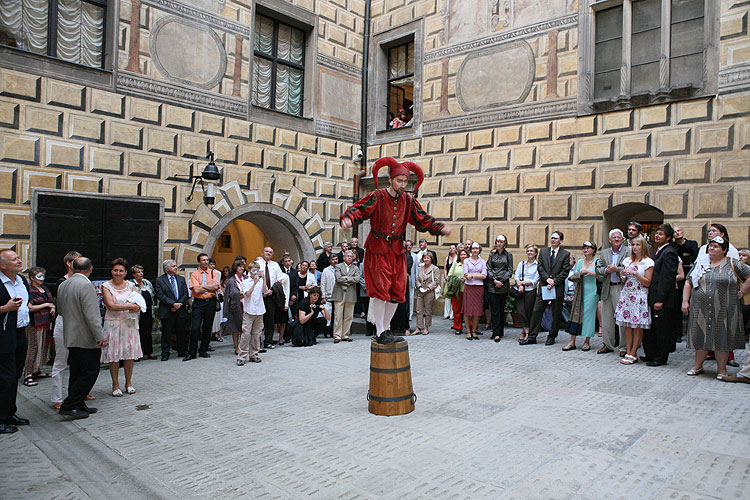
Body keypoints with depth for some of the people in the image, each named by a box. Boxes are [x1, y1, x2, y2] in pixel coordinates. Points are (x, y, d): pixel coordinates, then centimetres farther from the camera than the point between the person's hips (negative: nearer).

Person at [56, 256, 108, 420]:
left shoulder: (63, 285, 8)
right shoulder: (86, 285, -19)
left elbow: (60, 310, 19)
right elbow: (91, 315, -22)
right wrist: (101, 336, -18)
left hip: (70, 337, 9)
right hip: (87, 339, -9)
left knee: (77, 373, 15)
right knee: (90, 372, -1)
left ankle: (78, 405, 21)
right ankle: (69, 406, -1)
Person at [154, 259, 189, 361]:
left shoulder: (181, 279, 13)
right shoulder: (159, 280, 0)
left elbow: (185, 294, 8)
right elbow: (160, 296, -9)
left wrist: (179, 304, -7)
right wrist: (173, 304, -16)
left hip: (181, 310, 3)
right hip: (167, 312, -3)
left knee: (181, 332, 9)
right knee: (166, 333, 1)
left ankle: (182, 351, 20)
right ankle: (165, 353, 10)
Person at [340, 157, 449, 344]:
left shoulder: (408, 200, 5)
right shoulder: (377, 197, -8)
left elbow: (423, 220, 11)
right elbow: (358, 210, -16)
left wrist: (440, 229, -3)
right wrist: (348, 219, -38)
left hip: (397, 250, 5)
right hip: (378, 249, -5)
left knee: (397, 292, 6)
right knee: (381, 290, -8)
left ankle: (384, 329, 20)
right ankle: (380, 333, 3)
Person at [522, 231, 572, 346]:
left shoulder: (565, 254, 2)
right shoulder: (543, 251, 10)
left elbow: (565, 272, -4)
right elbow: (540, 267, 4)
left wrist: (554, 282, -13)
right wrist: (547, 279, -11)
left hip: (558, 288, -2)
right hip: (543, 286, 2)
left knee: (556, 314, 6)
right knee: (537, 311, 0)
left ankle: (552, 337, 19)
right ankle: (531, 337, 5)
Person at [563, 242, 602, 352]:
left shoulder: (597, 262, 1)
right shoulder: (579, 262, 11)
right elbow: (572, 277, 7)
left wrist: (593, 273, -17)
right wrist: (580, 273, -11)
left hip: (592, 292, -3)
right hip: (580, 292, 3)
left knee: (589, 315, -1)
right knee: (576, 314, -1)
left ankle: (587, 342, 11)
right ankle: (572, 342, 2)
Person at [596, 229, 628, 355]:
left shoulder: (628, 252, 0)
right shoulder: (604, 253, 15)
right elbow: (598, 269, 13)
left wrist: (617, 269, -17)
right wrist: (606, 270, -7)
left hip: (622, 288, -5)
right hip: (607, 289, 5)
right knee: (607, 317, 8)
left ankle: (624, 346, 5)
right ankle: (608, 345, 18)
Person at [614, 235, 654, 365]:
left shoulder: (648, 262, -2)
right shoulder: (627, 260, 14)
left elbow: (648, 282, -6)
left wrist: (635, 273, -15)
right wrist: (622, 275, -1)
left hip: (639, 296, -5)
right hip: (626, 294, 5)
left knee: (637, 326, -3)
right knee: (627, 325, 4)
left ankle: (633, 354, 3)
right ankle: (628, 352, 9)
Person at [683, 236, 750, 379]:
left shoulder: (733, 264, 2)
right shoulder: (700, 263, 11)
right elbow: (688, 283, 12)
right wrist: (685, 301, 5)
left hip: (723, 311, -3)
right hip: (700, 310, 3)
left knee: (722, 337, 2)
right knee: (700, 336, 7)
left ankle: (721, 369, 14)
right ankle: (698, 365, 18)